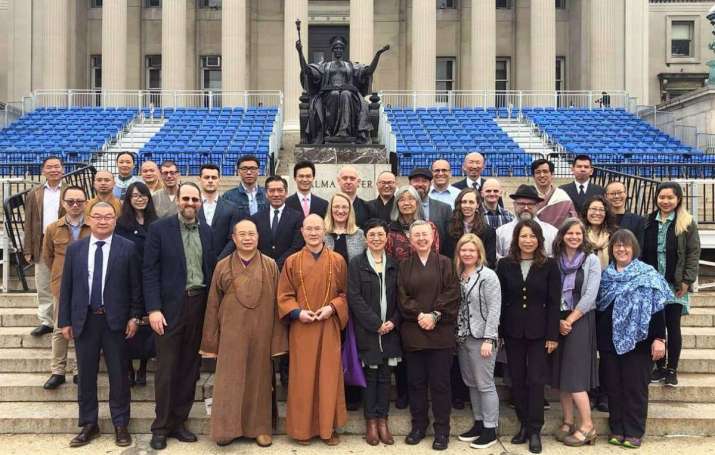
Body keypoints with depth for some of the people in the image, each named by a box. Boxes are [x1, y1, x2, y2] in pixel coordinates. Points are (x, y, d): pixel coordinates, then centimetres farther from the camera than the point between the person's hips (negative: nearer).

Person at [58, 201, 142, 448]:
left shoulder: (127, 248, -2)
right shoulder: (74, 249, 5)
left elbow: (135, 286, -1)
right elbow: (66, 287, 6)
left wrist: (134, 316, -6)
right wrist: (65, 321, 3)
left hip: (115, 320, -2)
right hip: (83, 320, 2)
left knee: (119, 374, 6)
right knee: (86, 375, 10)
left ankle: (120, 425, 19)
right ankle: (89, 425, 24)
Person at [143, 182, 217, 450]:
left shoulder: (207, 232, 10)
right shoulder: (159, 228, -2)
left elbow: (211, 269, 9)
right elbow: (150, 271, -7)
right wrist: (153, 309, -14)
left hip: (200, 306, 4)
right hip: (170, 306, -4)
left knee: (190, 369, 10)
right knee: (167, 370, 3)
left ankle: (178, 422, 24)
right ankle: (161, 427, 17)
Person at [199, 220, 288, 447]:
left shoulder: (270, 266, 2)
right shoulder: (222, 266, 3)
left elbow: (277, 304, 2)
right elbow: (213, 305, 5)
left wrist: (278, 340, -2)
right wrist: (210, 342, 2)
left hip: (261, 333, 0)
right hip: (231, 333, 0)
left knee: (259, 378, 9)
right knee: (229, 379, 2)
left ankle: (260, 427, 22)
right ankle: (226, 428, 14)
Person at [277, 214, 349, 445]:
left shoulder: (338, 261, 3)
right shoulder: (292, 261, 3)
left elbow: (346, 293, 5)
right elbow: (283, 296, 3)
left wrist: (332, 307, -12)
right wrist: (298, 312, -12)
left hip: (329, 327, 0)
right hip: (301, 328, 0)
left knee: (328, 376, 4)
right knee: (303, 378, 5)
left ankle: (328, 427, 16)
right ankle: (302, 428, 17)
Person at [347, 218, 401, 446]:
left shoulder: (394, 264, 8)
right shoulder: (356, 263, -2)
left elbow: (399, 297, 7)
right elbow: (354, 297, -8)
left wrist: (393, 321, -9)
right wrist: (375, 324, -13)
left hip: (390, 330, 3)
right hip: (367, 330, -3)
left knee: (385, 376, 8)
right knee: (370, 375, 4)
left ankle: (382, 420, 17)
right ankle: (371, 421, 16)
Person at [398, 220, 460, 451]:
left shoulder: (444, 263, 3)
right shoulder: (404, 265, 9)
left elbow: (452, 294, -5)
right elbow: (402, 298, 1)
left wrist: (435, 315, -14)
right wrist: (419, 315, -13)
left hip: (440, 332, -2)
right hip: (412, 332, 2)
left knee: (439, 382, 2)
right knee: (416, 381, 9)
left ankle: (442, 430, 14)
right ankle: (418, 425, 23)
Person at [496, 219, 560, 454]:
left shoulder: (549, 265, -2)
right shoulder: (505, 264, 2)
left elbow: (554, 303, -3)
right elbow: (499, 300, 3)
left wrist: (553, 335, -7)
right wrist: (497, 332, 0)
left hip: (538, 331, -2)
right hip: (512, 331, 2)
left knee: (536, 380, -1)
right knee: (517, 380, 8)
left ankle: (535, 430, 9)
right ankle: (524, 425, 22)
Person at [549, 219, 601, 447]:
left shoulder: (592, 260, -3)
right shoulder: (554, 260, 5)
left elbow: (590, 296, -9)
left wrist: (570, 320, -11)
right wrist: (558, 321, -10)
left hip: (581, 321, -4)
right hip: (557, 322, 4)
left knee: (574, 374, -7)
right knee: (560, 374, 6)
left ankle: (587, 426, 3)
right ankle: (567, 422, 17)